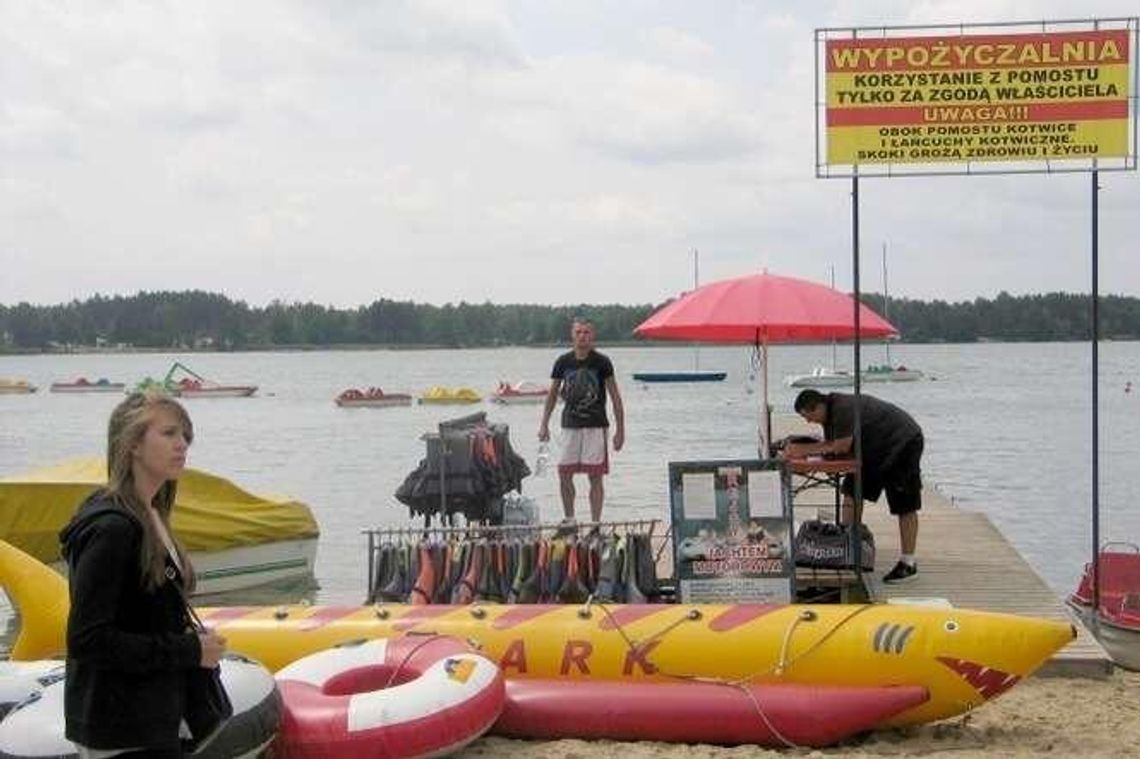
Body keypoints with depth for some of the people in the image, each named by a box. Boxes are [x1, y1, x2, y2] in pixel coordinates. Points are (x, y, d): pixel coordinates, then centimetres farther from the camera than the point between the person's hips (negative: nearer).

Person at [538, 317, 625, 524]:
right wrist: (544, 425, 9)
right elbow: (552, 394, 15)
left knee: (595, 476, -2)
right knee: (564, 474, 2)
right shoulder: (563, 362, 4)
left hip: (596, 426, -3)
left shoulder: (601, 362, -4)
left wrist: (620, 430, -5)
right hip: (570, 426, 3)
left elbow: (615, 397, -1)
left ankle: (595, 523, 6)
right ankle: (569, 520, 18)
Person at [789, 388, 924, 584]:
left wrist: (805, 449, -22)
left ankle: (908, 563, 1)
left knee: (905, 506, -5)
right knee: (852, 492, 5)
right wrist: (800, 451, -13)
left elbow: (841, 447, -29)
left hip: (903, 442, -10)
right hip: (876, 448, 10)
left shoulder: (844, 408, -29)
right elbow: (829, 445, 2)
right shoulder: (831, 411, 1)